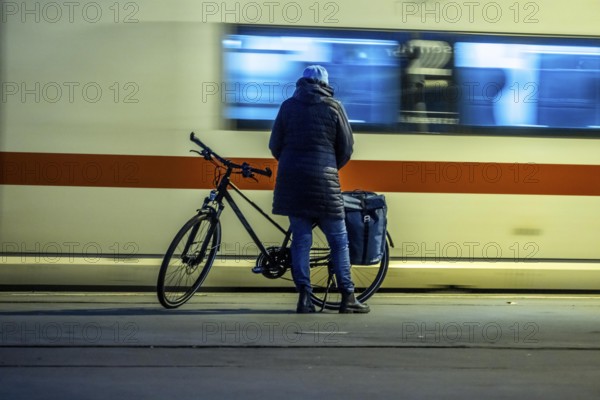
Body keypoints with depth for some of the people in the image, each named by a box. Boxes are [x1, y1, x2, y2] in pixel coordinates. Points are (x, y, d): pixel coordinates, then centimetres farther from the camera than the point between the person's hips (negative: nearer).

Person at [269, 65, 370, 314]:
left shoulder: (288, 106, 8)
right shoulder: (333, 107, 3)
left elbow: (275, 146, 8)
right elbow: (347, 147, 5)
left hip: (292, 180, 2)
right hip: (324, 181, -2)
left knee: (300, 239, 6)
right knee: (338, 240, 5)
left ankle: (304, 296, -1)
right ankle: (347, 297, 4)